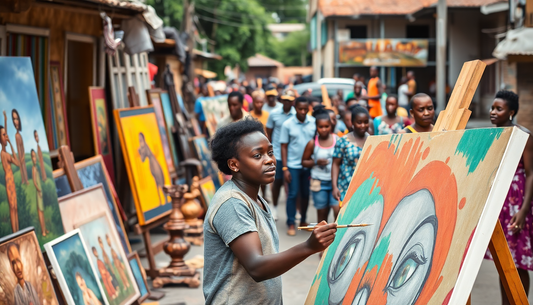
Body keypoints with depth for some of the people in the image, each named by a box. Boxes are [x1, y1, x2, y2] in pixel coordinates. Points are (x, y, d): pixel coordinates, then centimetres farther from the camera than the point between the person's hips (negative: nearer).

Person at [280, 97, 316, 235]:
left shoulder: (314, 122, -1)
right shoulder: (287, 124, -5)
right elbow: (284, 147, -2)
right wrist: (284, 168, -6)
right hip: (293, 165, -2)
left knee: (306, 194, 11)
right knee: (293, 194, 0)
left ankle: (303, 220, 27)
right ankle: (291, 224, 10)